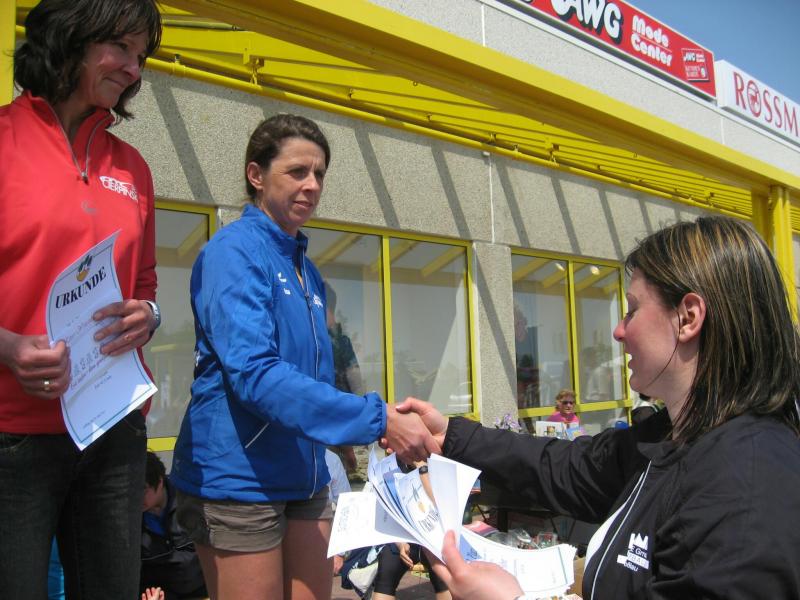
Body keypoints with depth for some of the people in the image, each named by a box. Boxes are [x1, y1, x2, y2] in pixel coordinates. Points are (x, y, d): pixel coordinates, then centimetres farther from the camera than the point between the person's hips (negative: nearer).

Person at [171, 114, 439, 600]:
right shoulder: (234, 251, -12)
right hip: (239, 479, -7)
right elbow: (253, 373, -25)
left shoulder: (307, 271, 11)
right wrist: (377, 418, -28)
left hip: (305, 477, 7)